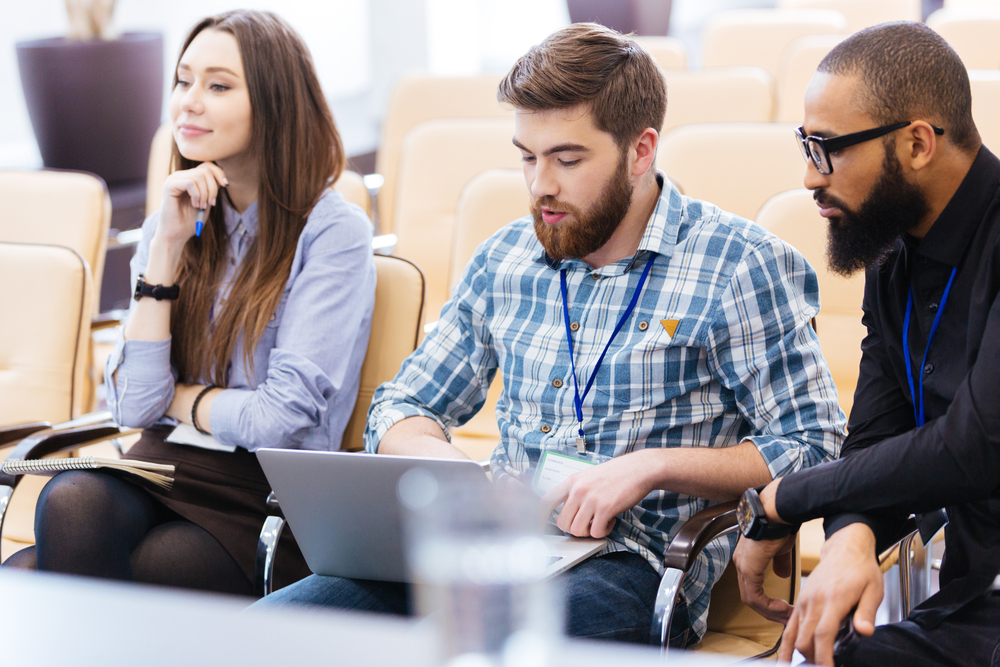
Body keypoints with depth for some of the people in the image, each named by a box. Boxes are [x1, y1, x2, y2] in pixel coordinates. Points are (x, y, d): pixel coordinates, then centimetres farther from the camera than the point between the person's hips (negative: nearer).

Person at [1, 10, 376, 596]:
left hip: (269, 502, -5)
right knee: (70, 502, -30)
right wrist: (167, 246, -3)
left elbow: (285, 418, -13)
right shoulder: (176, 221, 11)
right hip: (162, 471, 5)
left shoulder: (334, 230, -6)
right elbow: (133, 405, 0)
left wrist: (175, 398, 2)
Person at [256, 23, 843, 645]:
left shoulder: (737, 262, -1)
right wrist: (431, 453, -2)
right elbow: (401, 410, 23)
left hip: (635, 561, -5)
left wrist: (656, 465, -15)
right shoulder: (505, 258, 15)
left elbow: (812, 449, -3)